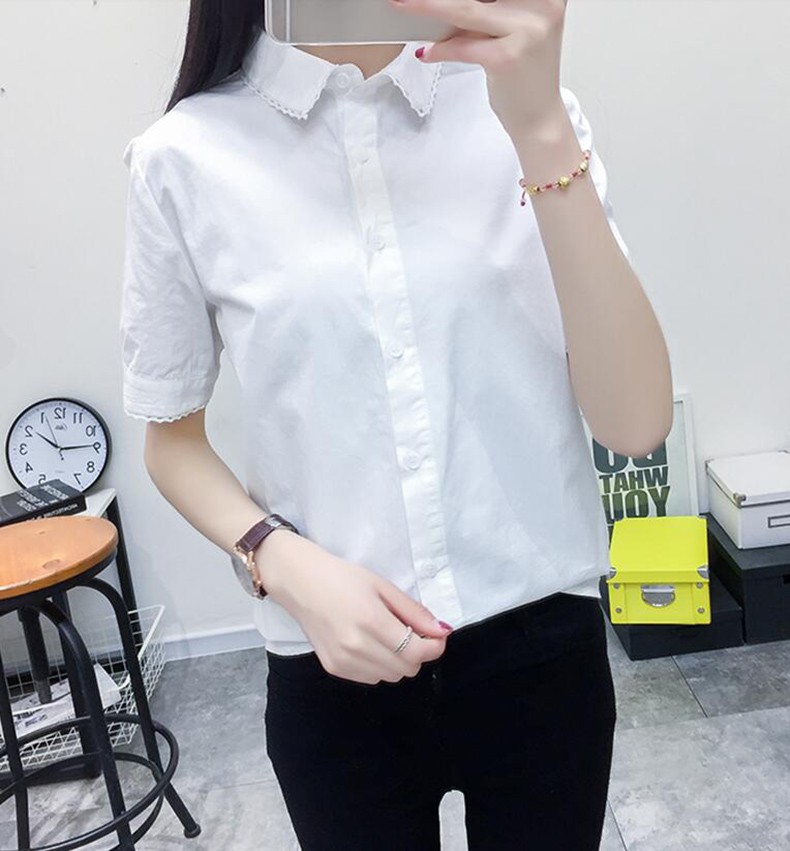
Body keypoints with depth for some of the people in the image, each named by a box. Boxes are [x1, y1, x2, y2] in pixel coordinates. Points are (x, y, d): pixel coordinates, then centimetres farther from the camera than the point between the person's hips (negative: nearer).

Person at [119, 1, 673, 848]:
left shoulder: (522, 105, -3)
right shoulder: (186, 157, -6)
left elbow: (635, 423, -12)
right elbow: (171, 439, 4)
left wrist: (542, 129, -21)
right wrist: (286, 566, -14)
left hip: (544, 646, 2)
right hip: (336, 672, -1)